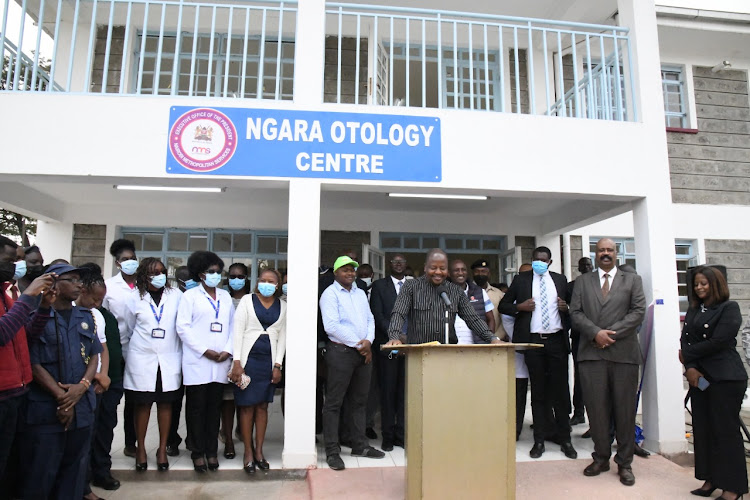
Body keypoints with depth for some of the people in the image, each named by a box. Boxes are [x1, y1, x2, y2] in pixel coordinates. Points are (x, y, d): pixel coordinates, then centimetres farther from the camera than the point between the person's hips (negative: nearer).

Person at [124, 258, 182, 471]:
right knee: (142, 404, 5)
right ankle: (140, 448, 21)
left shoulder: (176, 295, 0)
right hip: (142, 359, 0)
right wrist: (143, 341, 13)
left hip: (169, 359, 0)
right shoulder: (136, 298, 1)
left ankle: (162, 449, 17)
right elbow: (130, 328, 13)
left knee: (165, 403, 5)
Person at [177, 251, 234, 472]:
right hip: (197, 361, -3)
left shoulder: (225, 296, 14)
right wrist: (205, 351, -11)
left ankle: (212, 451, 17)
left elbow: (232, 325, 9)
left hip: (221, 362, 3)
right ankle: (198, 452, 15)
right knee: (196, 407, 4)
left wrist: (228, 350, -5)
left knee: (215, 406, 8)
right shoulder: (190, 295, 3)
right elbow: (183, 327, -5)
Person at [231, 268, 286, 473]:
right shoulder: (247, 300, 1)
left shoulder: (282, 306, 8)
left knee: (262, 406, 8)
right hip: (248, 357, -2)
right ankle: (248, 452, 14)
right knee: (247, 406, 2)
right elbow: (238, 330, -3)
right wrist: (237, 362, -9)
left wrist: (278, 364, 2)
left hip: (269, 360, 2)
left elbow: (282, 336, 9)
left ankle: (259, 451, 19)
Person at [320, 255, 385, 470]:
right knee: (334, 402, -1)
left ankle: (359, 445, 24)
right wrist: (357, 344, -12)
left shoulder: (360, 293, 17)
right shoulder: (330, 294, -5)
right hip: (341, 352, -6)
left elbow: (370, 319, 14)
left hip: (364, 353, 7)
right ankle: (332, 451, 7)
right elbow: (332, 326, -14)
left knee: (359, 401, 13)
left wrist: (368, 341, -5)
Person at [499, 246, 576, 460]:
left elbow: (571, 305, 19)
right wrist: (520, 307, -12)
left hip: (556, 340, 1)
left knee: (561, 390, 4)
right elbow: (503, 305, 6)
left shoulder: (560, 280, 12)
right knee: (538, 391, 5)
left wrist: (566, 307, -4)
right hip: (533, 340, -1)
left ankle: (565, 439, 16)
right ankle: (539, 440, 13)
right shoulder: (521, 280, 6)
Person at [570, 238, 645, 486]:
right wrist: (596, 332, -10)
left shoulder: (632, 280, 11)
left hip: (623, 352, 0)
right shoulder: (582, 281, 14)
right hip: (592, 352, 1)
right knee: (596, 408, 4)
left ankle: (625, 463, 17)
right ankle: (601, 457, 18)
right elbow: (575, 313, 5)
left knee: (625, 409, 5)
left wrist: (612, 333, -10)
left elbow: (638, 311, 0)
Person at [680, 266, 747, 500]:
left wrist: (687, 354, -4)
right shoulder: (693, 311, 14)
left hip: (726, 378, -6)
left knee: (726, 431, -2)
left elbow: (717, 342, -14)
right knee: (702, 429, 7)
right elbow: (685, 340, 4)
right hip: (699, 377, 6)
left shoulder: (729, 308, -5)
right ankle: (710, 480, 16)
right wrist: (690, 367, -10)